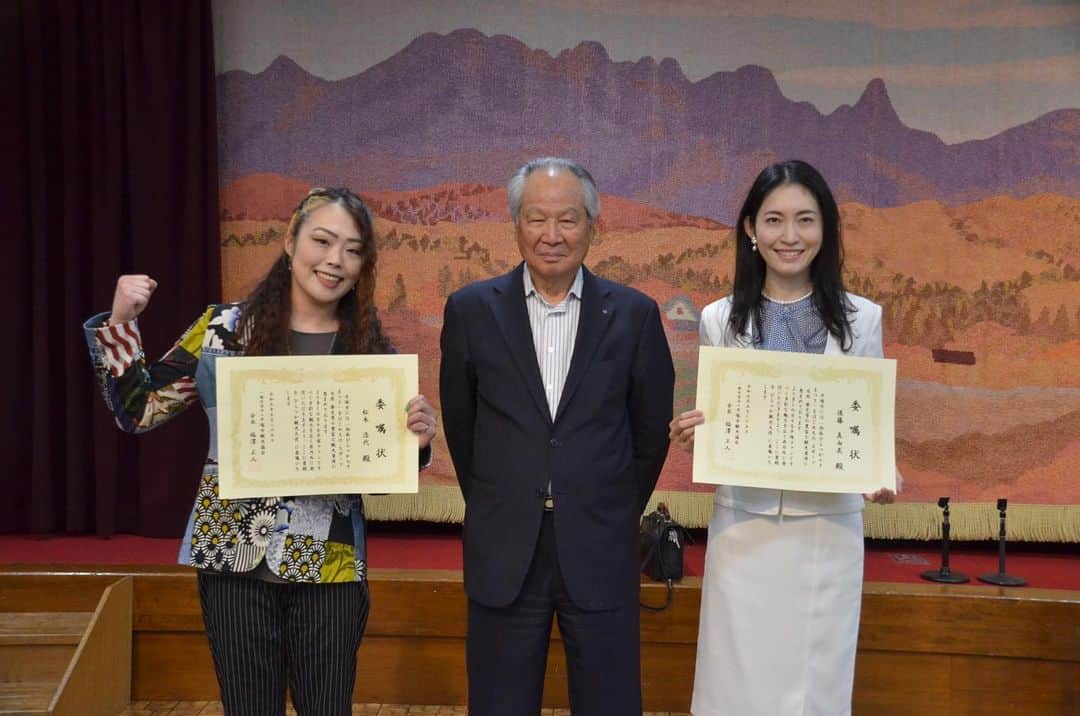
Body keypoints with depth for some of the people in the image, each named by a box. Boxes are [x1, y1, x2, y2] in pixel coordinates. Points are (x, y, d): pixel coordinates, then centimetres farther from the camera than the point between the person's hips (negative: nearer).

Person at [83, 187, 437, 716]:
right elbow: (138, 412, 3)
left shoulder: (373, 351, 1)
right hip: (236, 559, 0)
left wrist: (414, 442, -15)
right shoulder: (226, 328, -1)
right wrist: (120, 325, -7)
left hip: (330, 568, 1)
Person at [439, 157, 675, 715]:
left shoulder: (634, 315, -1)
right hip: (503, 556, 1)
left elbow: (652, 430, 8)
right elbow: (459, 423, 10)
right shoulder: (471, 310, 0)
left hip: (601, 555, 0)